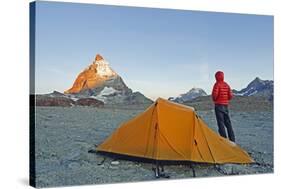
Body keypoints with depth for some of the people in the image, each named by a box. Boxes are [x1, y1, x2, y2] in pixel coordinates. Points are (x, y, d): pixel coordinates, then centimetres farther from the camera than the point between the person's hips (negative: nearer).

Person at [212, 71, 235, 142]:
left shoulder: (217, 84, -10)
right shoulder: (226, 85, 9)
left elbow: (214, 94, -18)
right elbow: (230, 95, 7)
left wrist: (214, 100, 2)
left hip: (219, 105, -6)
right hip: (226, 105, 6)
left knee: (221, 123, -5)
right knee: (228, 123, 10)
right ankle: (232, 140, 11)